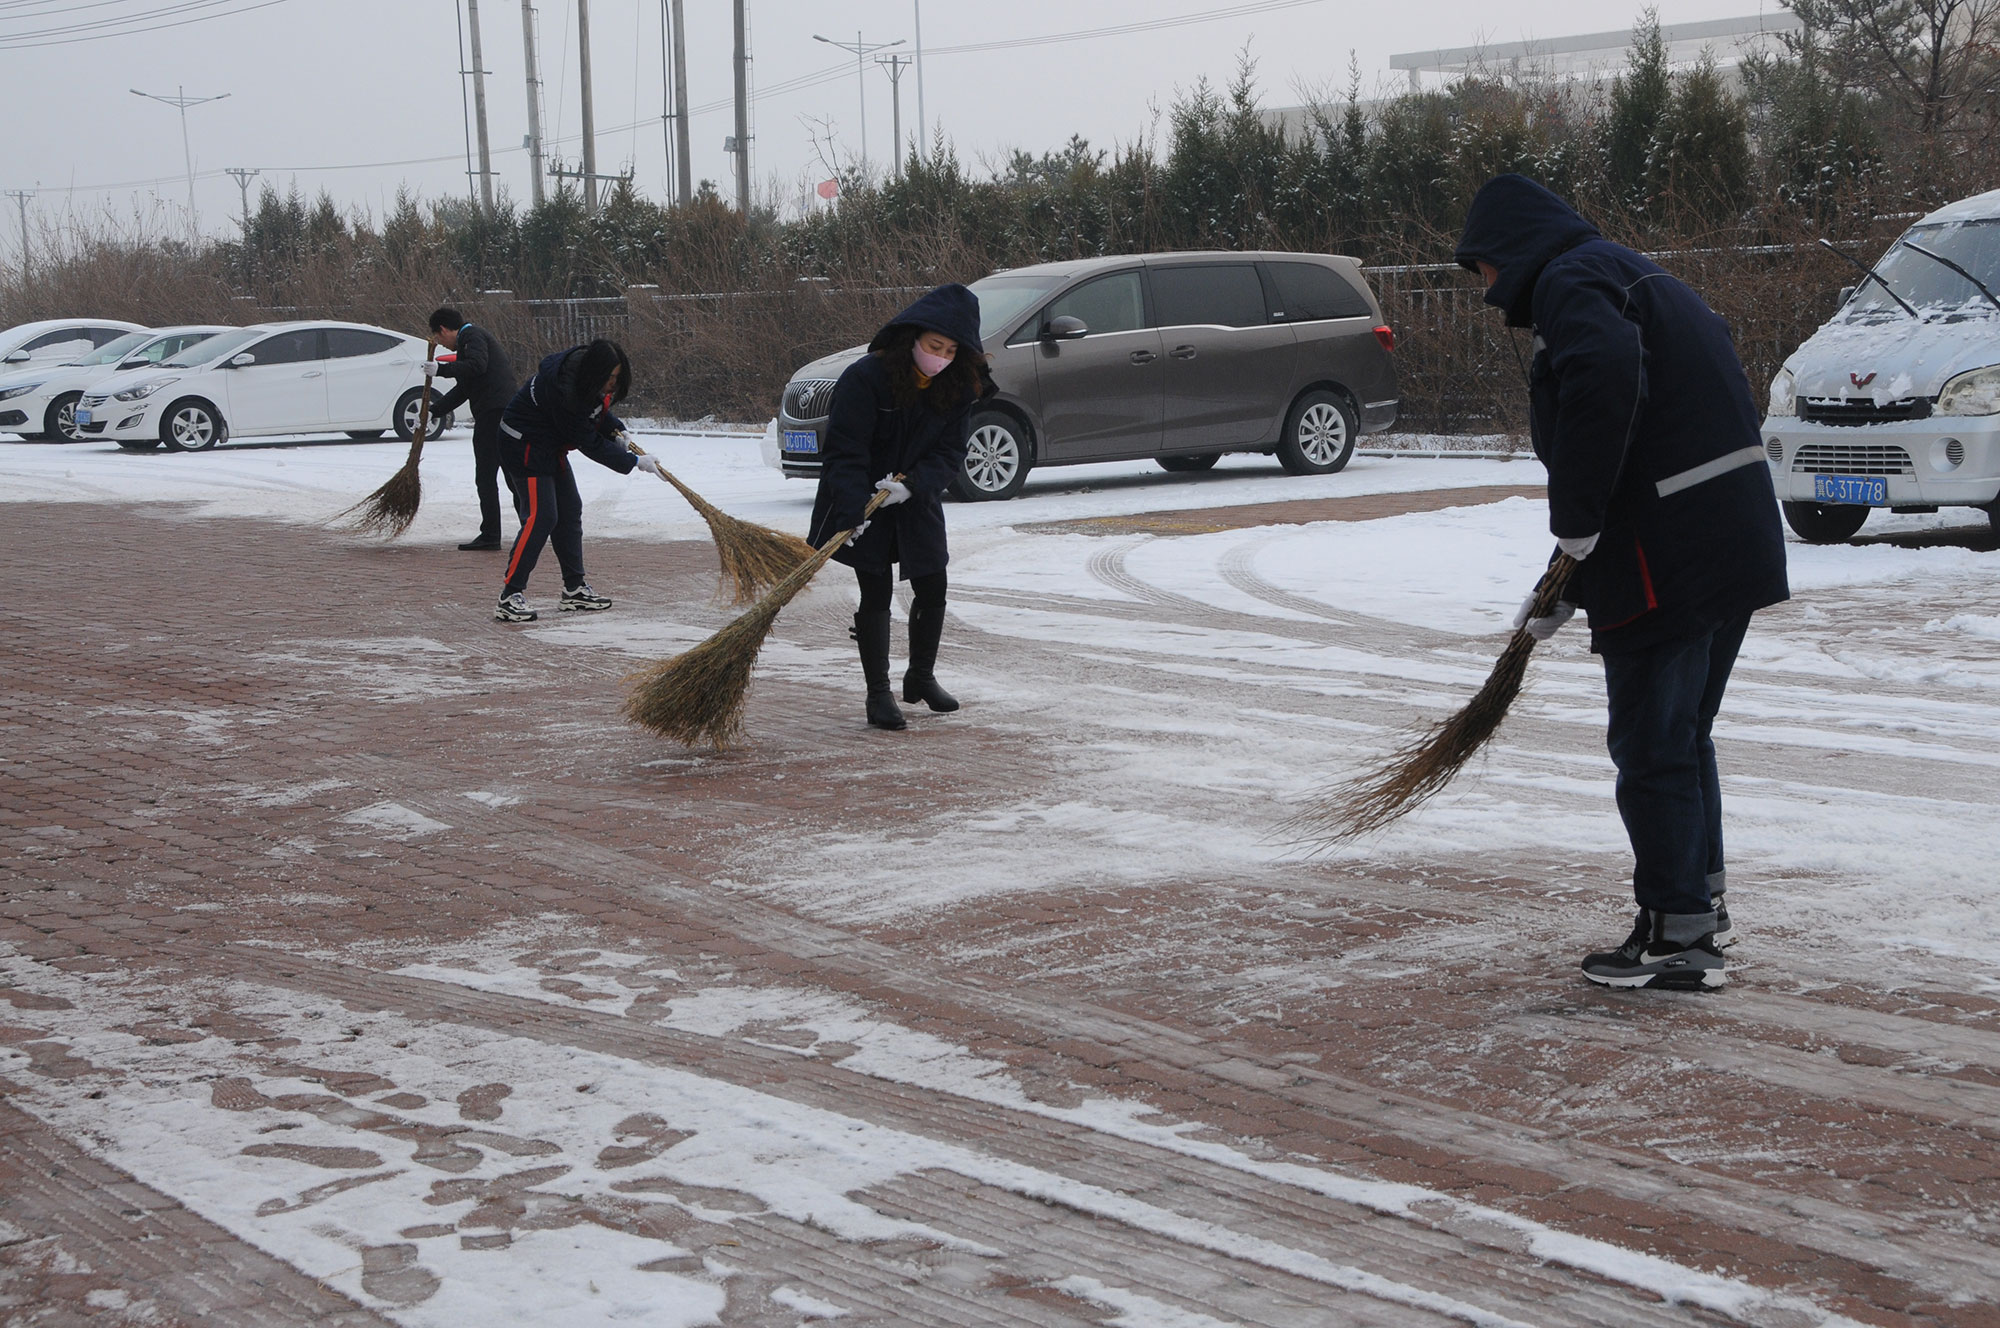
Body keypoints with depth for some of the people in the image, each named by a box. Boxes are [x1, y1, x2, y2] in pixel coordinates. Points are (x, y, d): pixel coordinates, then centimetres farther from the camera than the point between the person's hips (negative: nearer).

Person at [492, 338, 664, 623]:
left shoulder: (589, 378, -7)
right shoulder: (563, 389, -33)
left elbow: (597, 408, 16)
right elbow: (589, 444, -25)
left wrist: (616, 429, -3)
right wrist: (634, 462, -20)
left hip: (550, 448, 10)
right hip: (524, 448, -10)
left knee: (570, 511, 12)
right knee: (540, 517, -16)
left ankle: (574, 589, 19)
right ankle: (509, 597, -15)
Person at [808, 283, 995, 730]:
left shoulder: (958, 387, -8)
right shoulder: (865, 377, -23)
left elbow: (949, 451, -8)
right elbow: (843, 451, -24)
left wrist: (912, 484, -26)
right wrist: (853, 511, -35)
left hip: (918, 501, 5)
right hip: (865, 502, -5)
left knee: (932, 589, 8)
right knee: (876, 595, -5)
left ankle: (921, 677, 30)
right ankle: (878, 694, 4)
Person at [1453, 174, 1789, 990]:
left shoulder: (1568, 281, -7)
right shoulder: (1633, 278, 25)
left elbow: (1607, 374, -30)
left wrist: (1575, 527, -20)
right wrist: (1568, 589, 25)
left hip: (1667, 556, -10)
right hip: (1739, 544, 10)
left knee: (1650, 745, -1)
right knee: (1684, 733, 22)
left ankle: (1677, 937, 6)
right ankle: (1703, 905, 33)